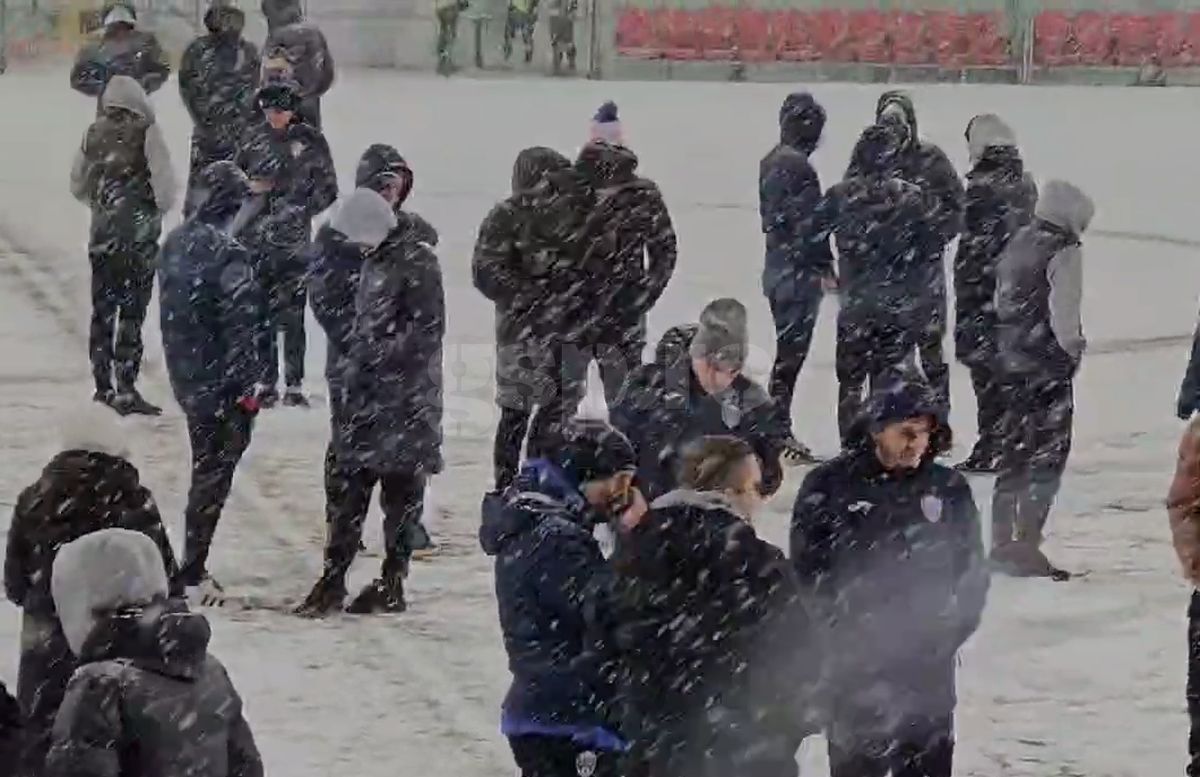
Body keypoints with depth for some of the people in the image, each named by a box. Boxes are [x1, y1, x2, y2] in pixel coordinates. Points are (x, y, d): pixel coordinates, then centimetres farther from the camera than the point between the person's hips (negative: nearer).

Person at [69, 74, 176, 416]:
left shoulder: (94, 134, 2)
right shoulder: (145, 132, -11)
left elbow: (78, 185, 11)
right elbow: (164, 181, -12)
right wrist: (162, 208, 2)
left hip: (102, 234, 4)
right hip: (140, 234, -4)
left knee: (102, 311, 11)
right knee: (131, 312, -2)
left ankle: (102, 386, 16)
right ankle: (126, 389, -6)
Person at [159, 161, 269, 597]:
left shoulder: (176, 244, 5)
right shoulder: (227, 254, -22)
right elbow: (242, 325, -21)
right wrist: (248, 386, -15)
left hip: (187, 378, 8)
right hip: (222, 382, -8)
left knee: (205, 466, 20)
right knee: (213, 474, 1)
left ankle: (192, 564, 25)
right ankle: (192, 574, 3)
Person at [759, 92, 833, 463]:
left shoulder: (770, 162, 13)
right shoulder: (798, 166, -17)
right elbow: (809, 223, -20)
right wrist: (825, 268, -12)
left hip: (777, 269, 10)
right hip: (799, 274, -10)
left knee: (788, 349, 15)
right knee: (791, 352, -6)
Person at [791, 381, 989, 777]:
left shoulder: (948, 488, 2)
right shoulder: (828, 486, -5)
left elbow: (971, 567, 9)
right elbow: (807, 568, -2)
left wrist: (950, 631, -1)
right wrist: (841, 632, -8)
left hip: (928, 666, 2)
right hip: (854, 665, -2)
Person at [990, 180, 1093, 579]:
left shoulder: (1015, 246, 12)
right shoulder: (1064, 251, -12)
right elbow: (1063, 313, -19)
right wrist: (1073, 345, -5)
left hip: (1010, 365, 8)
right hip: (1048, 367, -8)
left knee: (1012, 453, 15)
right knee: (1047, 457, -3)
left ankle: (1002, 542, 19)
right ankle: (1027, 543, -8)